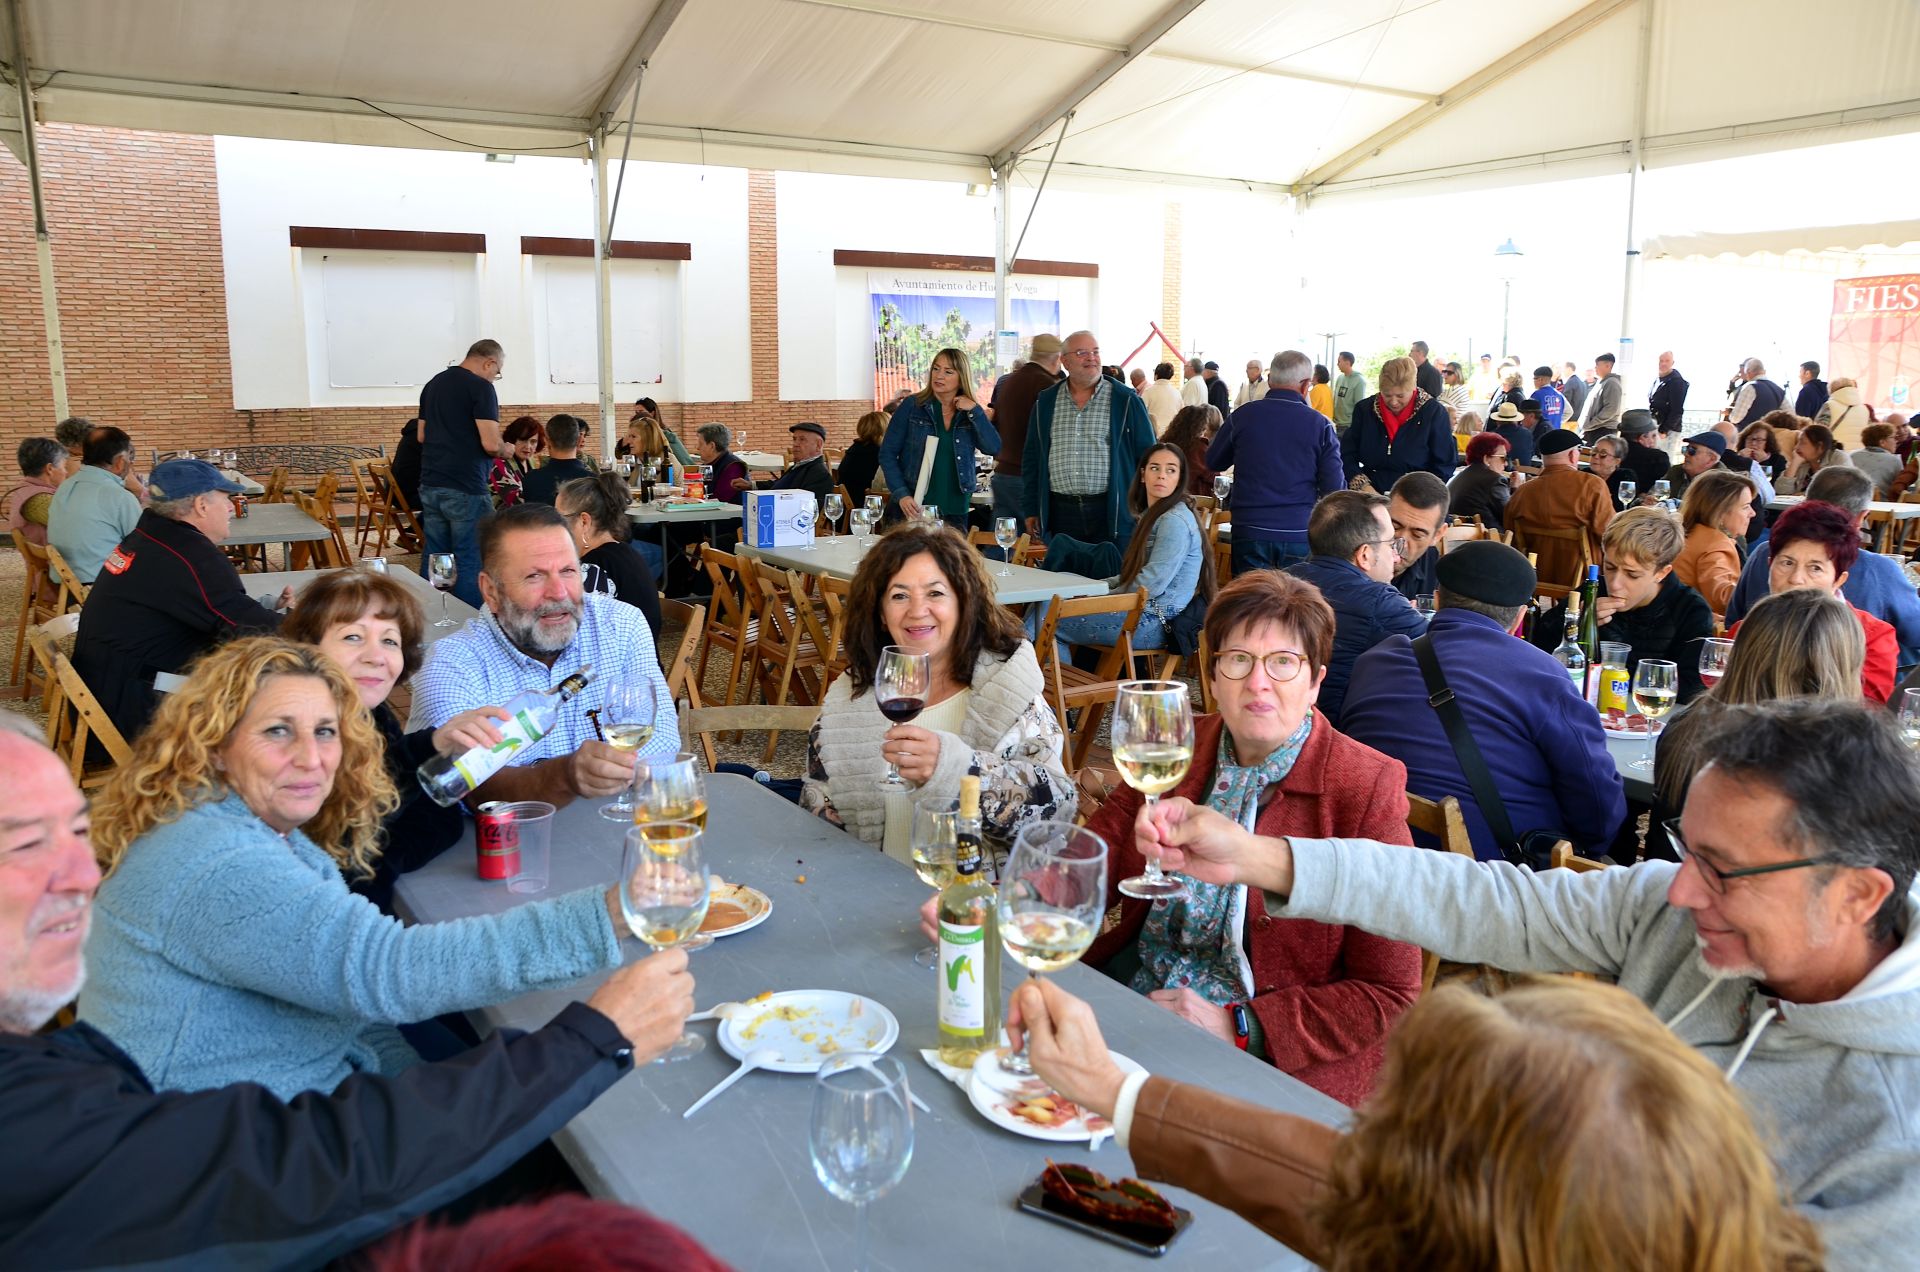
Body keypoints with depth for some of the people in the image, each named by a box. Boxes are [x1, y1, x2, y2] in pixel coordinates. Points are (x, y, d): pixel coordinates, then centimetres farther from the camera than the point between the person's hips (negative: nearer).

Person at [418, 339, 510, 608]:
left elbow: (422, 436, 21)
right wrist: (506, 449, 3)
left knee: (433, 559, 12)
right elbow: (491, 443, -17)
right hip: (466, 490, -8)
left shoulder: (433, 384, 14)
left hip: (430, 485, 8)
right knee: (471, 564, -2)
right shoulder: (480, 387, -10)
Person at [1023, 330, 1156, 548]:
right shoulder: (1045, 402, 10)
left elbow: (1147, 456, 2)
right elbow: (1032, 457, 13)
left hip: (1112, 513, -2)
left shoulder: (1127, 401, 2)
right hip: (1061, 512, 2)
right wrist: (1031, 510, 8)